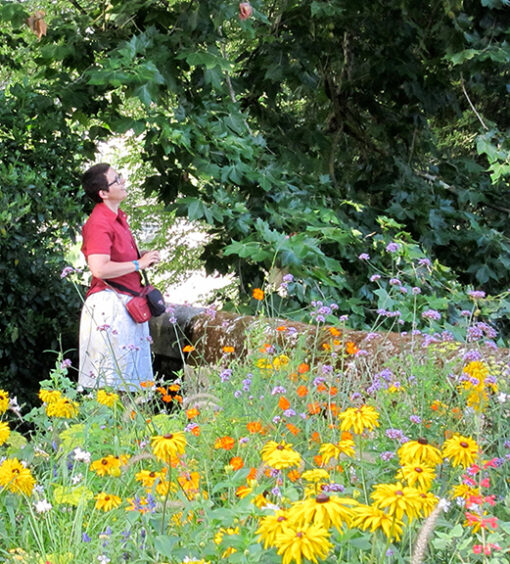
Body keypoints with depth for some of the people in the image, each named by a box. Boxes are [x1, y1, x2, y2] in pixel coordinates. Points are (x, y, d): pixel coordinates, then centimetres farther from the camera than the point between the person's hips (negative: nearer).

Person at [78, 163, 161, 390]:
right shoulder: (99, 223, -17)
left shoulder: (118, 217, 14)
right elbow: (99, 269, -29)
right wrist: (139, 264, -18)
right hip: (109, 303, -10)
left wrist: (143, 257, 12)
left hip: (128, 304, 10)